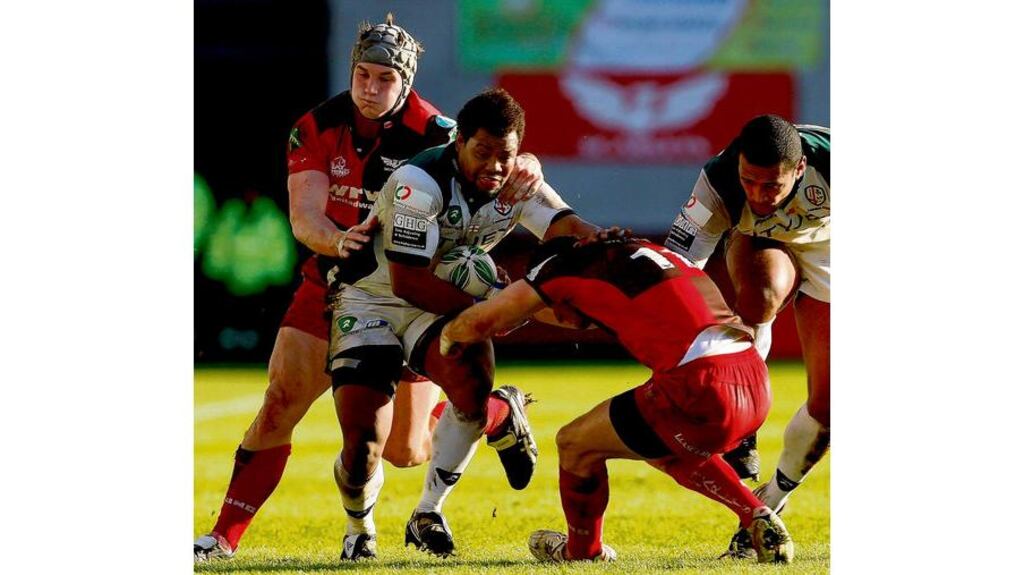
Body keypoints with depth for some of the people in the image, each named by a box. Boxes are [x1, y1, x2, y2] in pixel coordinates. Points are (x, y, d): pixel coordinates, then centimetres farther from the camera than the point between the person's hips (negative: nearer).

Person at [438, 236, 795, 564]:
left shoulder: (569, 267, 7)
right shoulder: (640, 253, 28)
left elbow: (478, 323, 13)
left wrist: (450, 338, 33)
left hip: (705, 390, -8)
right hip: (757, 382, 8)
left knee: (575, 443, 12)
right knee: (665, 448, 35)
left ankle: (582, 551, 33)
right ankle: (759, 520, 28)